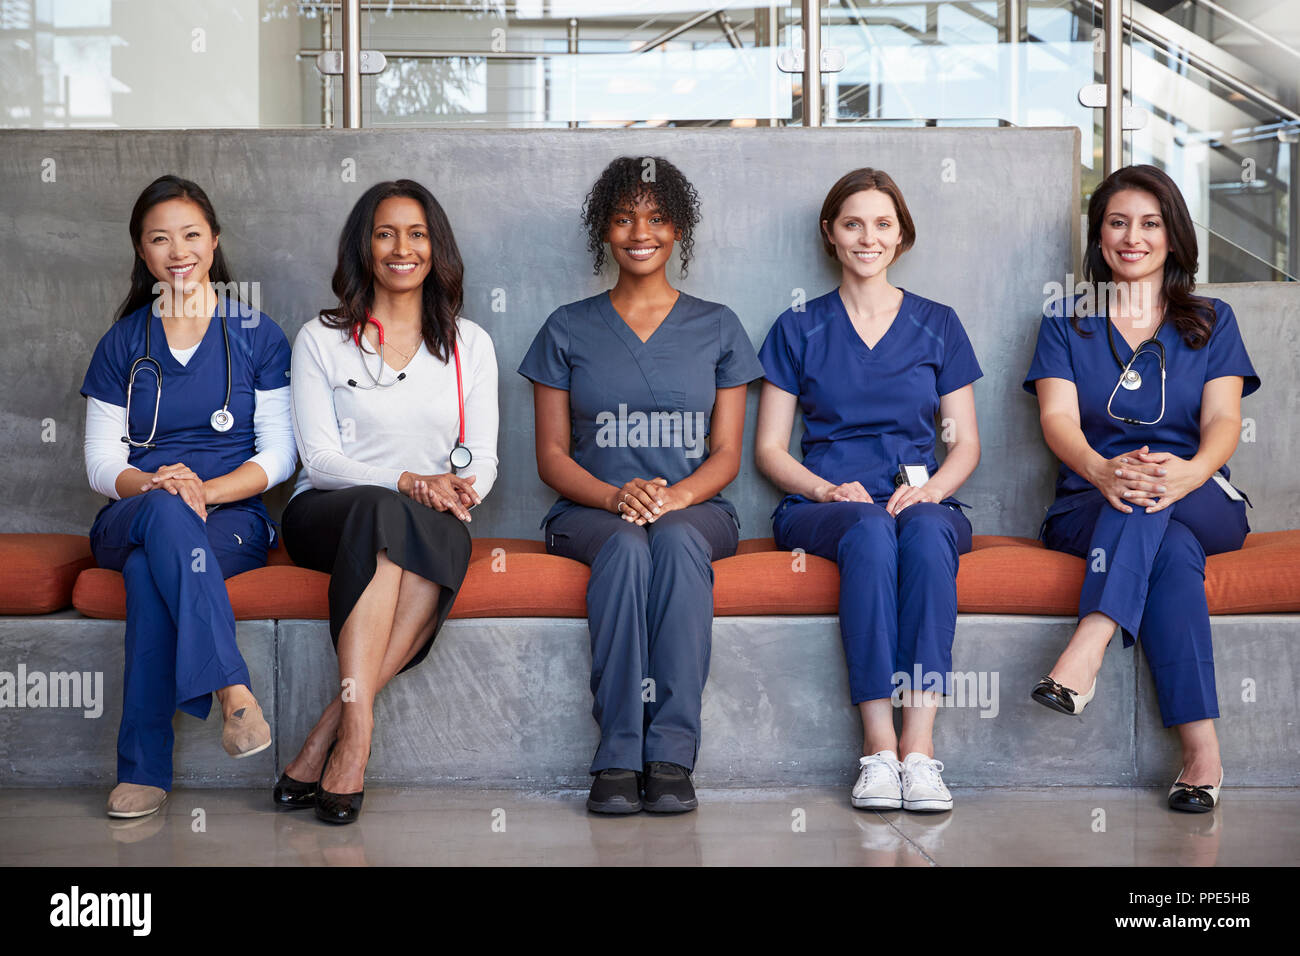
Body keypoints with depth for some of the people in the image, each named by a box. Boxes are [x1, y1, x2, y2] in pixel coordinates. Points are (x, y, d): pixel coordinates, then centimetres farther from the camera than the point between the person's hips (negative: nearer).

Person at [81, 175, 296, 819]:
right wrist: (157, 486, -16)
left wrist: (205, 488, -16)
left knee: (150, 568, -37)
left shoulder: (257, 336, 9)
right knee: (165, 512, -39)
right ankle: (232, 688, -49)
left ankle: (144, 766, -37)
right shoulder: (123, 343, 14)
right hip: (131, 518, 1)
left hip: (231, 517, -1)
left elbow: (278, 455, 3)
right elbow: (101, 462, 8)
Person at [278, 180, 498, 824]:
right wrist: (406, 482, -20)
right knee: (384, 510, -38)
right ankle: (356, 733, -43)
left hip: (431, 522, 2)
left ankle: (328, 736, -36)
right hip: (328, 514, -2)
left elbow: (482, 460, 9)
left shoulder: (468, 344, 14)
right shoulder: (320, 340, 7)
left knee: (450, 534, -36)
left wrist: (460, 488, -16)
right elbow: (319, 458, -2)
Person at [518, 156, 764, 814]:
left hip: (695, 508, 0)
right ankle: (617, 756, -36)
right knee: (627, 545, -36)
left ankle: (672, 755, -37)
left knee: (677, 540, -36)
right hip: (589, 510, 0)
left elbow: (726, 453, 7)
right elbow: (551, 455, 6)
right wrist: (614, 495, -14)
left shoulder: (716, 328, 13)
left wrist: (676, 495, -15)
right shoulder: (568, 329, 12)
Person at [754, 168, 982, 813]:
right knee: (871, 531, -37)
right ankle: (878, 749, -39)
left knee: (926, 531, -36)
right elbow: (769, 448, 10)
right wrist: (830, 489, -10)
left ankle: (919, 746, -41)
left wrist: (928, 490, -8)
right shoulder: (799, 330, 14)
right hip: (821, 507, -1)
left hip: (922, 500, 1)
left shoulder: (937, 326, 16)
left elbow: (966, 444, 14)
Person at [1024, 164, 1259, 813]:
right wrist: (1102, 470, -30)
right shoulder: (1066, 322, 12)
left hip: (1204, 505, 1)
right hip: (1088, 508, 0)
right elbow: (1058, 417, -5)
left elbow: (1223, 421, -2)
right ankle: (1202, 750, -44)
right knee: (1172, 550, -36)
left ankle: (1084, 654, -52)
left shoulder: (1211, 322, 14)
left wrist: (1190, 472, -29)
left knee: (1152, 499, -37)